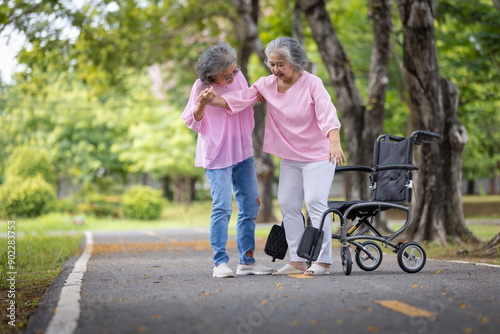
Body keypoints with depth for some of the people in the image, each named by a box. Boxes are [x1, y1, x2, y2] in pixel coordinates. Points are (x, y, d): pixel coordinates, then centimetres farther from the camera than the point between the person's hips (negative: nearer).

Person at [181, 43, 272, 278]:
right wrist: (202, 104, -25)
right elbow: (193, 123, -7)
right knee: (222, 208, -12)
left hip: (243, 152, 6)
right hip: (217, 155, -6)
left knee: (250, 205, 7)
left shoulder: (238, 77, 2)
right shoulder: (201, 87, -12)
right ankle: (220, 263, -5)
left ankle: (247, 261, 15)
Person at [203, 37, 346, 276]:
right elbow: (242, 98, -6)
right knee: (288, 205, 4)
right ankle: (297, 261, 11)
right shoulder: (267, 84, 0)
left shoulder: (312, 84, -16)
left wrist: (334, 142, -43)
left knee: (315, 202, -14)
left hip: (318, 155, -6)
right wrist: (215, 100, -24)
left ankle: (323, 262, -8)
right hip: (290, 157, 6)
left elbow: (327, 113, -27)